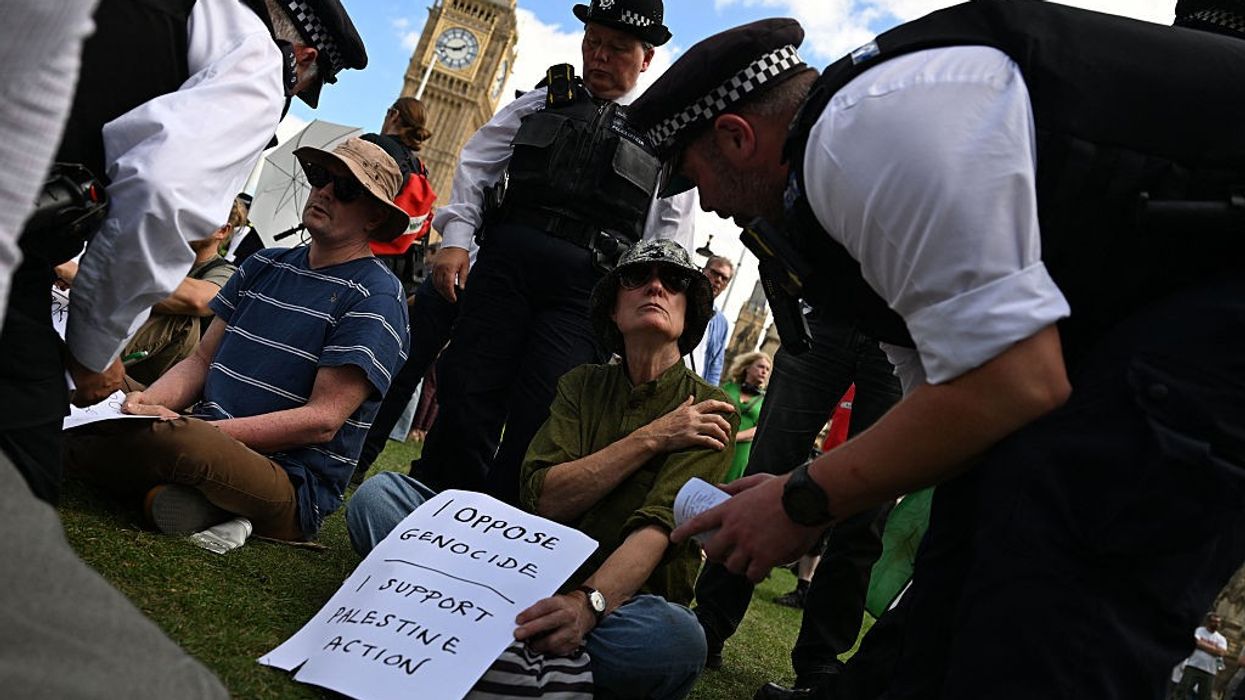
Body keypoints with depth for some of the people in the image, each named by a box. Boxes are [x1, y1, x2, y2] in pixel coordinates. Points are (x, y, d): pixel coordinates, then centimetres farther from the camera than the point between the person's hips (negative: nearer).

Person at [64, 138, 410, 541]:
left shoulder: (376, 297, -7)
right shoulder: (264, 265, 16)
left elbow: (322, 420, -14)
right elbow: (202, 360, 16)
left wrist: (198, 428, -18)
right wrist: (145, 402, -5)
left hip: (294, 487, -7)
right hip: (205, 440, 7)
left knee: (171, 440, -36)